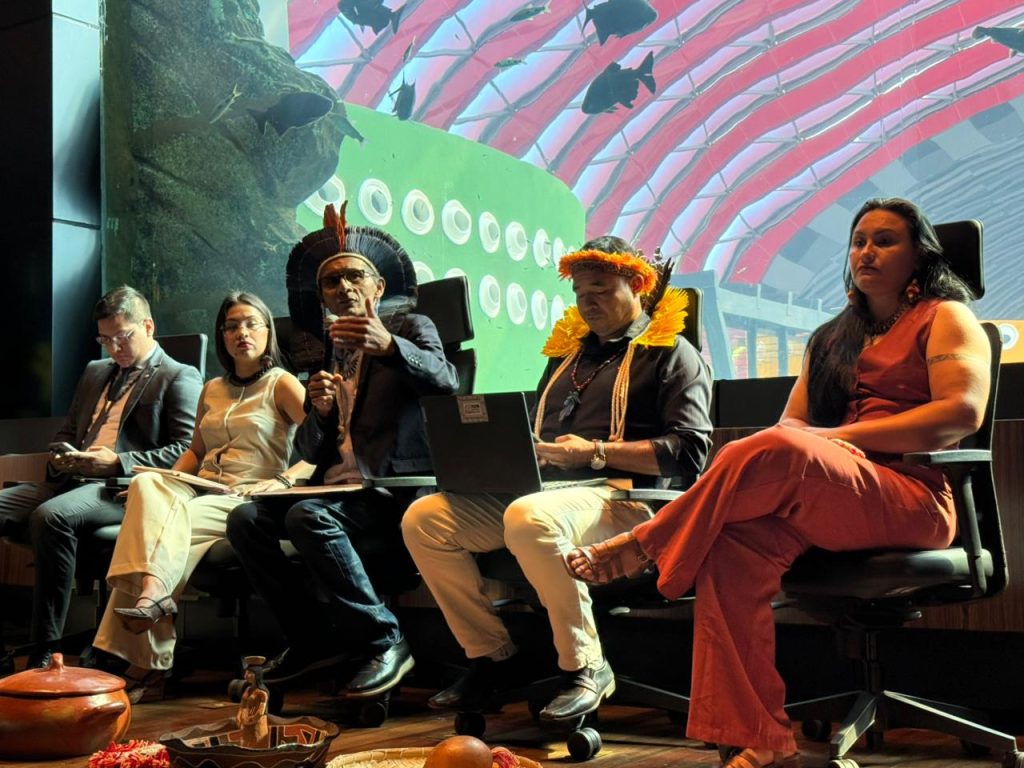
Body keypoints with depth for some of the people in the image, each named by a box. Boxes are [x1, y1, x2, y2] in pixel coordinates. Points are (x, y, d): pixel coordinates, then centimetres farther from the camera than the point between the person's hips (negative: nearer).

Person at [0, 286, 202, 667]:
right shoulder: (95, 372, 28)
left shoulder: (180, 378, 4)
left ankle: (46, 648, -30)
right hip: (72, 480, 8)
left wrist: (118, 462, -15)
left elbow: (187, 450, -7)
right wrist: (62, 458, 7)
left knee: (51, 516, -35)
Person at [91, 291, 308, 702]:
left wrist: (283, 480, -20)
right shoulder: (212, 390, 23)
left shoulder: (281, 384, 3)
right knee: (148, 485, -28)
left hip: (250, 499, -5)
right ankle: (152, 591, -44)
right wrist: (168, 483, 8)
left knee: (163, 525, -30)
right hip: (201, 492, 5)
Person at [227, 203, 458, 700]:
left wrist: (388, 345, -34)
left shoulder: (411, 326, 7)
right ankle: (314, 640, -4)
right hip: (337, 485, 6)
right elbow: (309, 453, 18)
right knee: (245, 518, -14)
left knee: (309, 516, -31)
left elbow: (446, 382, -17)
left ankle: (384, 642, -19)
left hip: (399, 485, -6)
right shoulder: (328, 353, 22)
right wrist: (318, 410, -4)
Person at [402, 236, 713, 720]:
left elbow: (690, 450, -8)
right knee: (424, 519, -12)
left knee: (529, 518, -39)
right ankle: (492, 657, -1)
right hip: (539, 488, 7)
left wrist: (596, 452, -15)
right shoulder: (569, 347, 27)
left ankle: (586, 667, -20)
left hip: (621, 495, -7)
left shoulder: (670, 353, 6)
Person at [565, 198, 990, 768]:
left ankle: (644, 547, -17)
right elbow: (794, 423, 18)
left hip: (914, 499, -5)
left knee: (777, 451, -35)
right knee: (732, 543, -28)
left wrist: (837, 436, -12)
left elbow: (963, 412, -9)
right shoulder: (831, 338, 27)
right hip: (826, 502, 6)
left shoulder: (944, 317, 9)